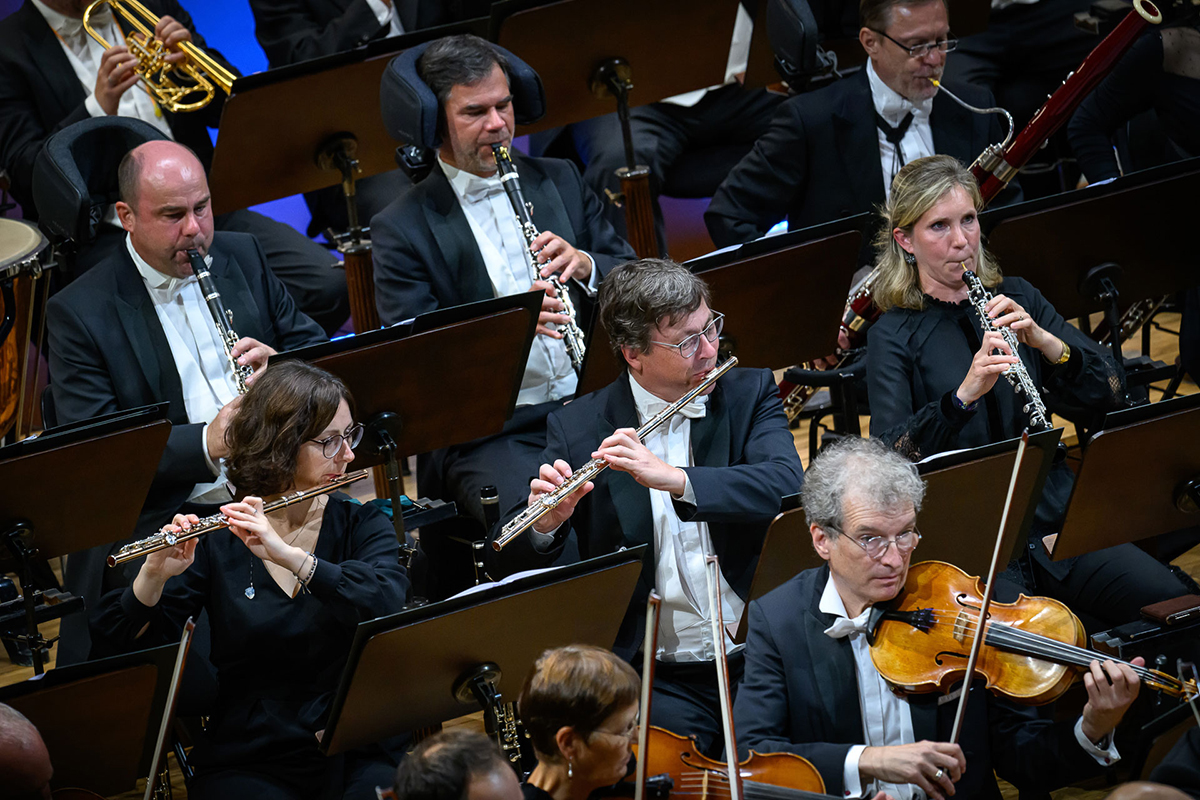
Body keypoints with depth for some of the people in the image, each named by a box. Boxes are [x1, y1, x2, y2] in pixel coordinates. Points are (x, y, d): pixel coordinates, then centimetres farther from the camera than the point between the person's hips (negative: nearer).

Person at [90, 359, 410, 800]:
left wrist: (287, 556, -27)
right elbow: (122, 645, -4)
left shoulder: (364, 526, 5)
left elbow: (388, 604, -16)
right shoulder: (215, 540, 1)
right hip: (246, 761, -1)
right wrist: (155, 574, -23)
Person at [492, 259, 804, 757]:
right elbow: (516, 567, 3)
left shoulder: (749, 394, 7)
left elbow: (788, 485, -13)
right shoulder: (577, 429, 3)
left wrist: (675, 480, -26)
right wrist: (545, 526, -21)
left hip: (760, 660, 1)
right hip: (659, 678, -1)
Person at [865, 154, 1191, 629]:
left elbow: (1107, 394, 4)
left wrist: (1045, 341, -14)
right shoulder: (892, 337, -1)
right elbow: (890, 458, -15)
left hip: (1053, 515, 4)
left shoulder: (1016, 299, 12)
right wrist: (964, 394, -29)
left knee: (1168, 602, -17)